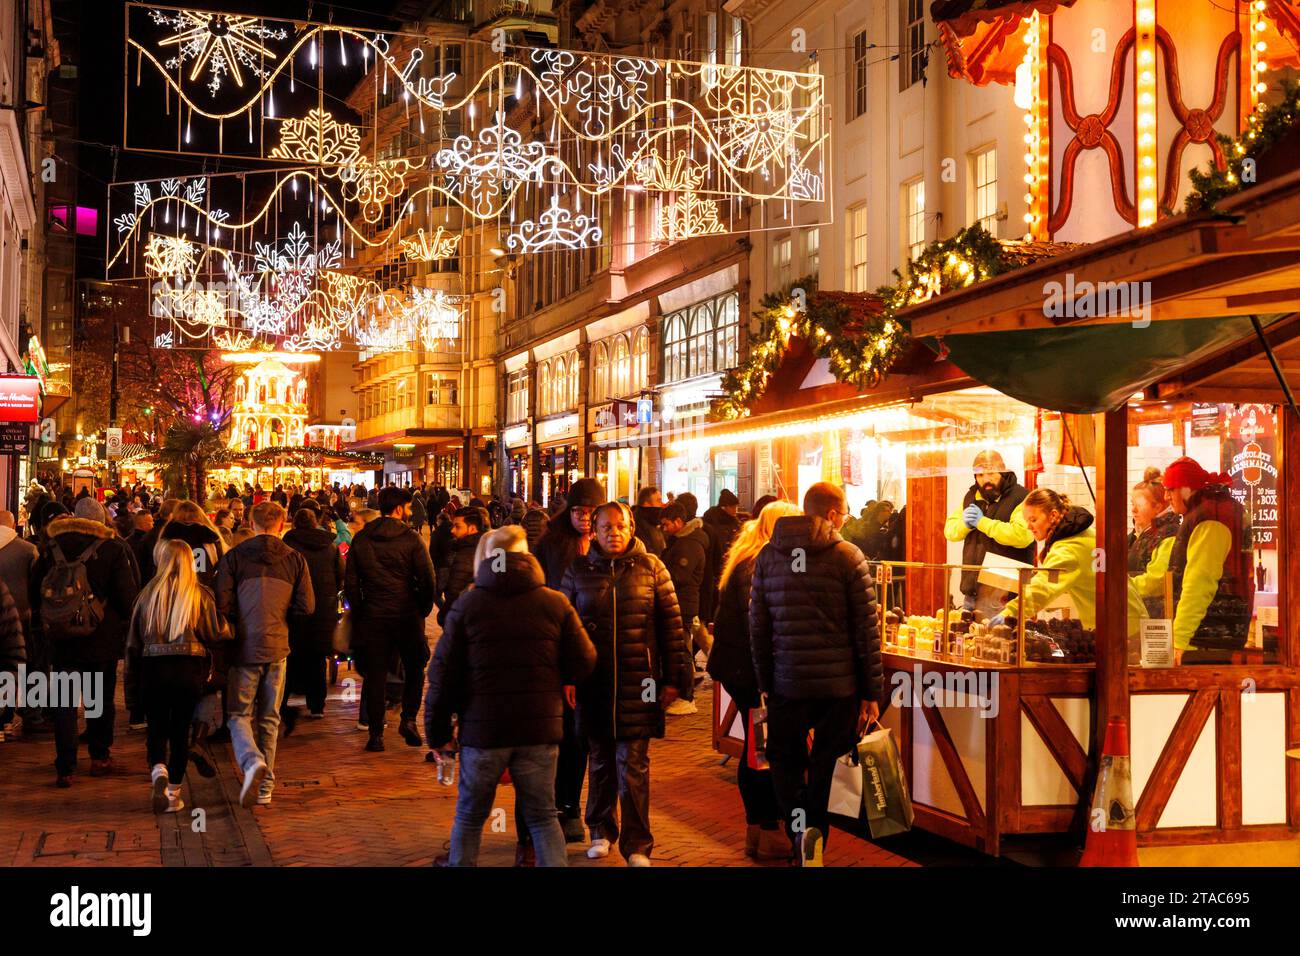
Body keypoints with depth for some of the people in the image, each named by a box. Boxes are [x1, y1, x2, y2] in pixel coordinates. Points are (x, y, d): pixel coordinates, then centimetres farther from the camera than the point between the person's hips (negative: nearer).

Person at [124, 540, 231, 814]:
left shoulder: (148, 594, 3)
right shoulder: (200, 594, -3)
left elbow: (134, 642, 5)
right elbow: (217, 634, -8)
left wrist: (132, 686, 11)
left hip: (153, 670, 1)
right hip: (189, 670, -1)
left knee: (156, 729, 11)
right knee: (180, 731, 9)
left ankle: (158, 771, -17)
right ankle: (173, 794, 11)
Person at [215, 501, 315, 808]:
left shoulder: (233, 557, -3)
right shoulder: (294, 559, 2)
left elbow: (222, 604, -8)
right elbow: (306, 606, 0)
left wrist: (238, 622, 12)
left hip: (244, 648, -2)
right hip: (277, 648, 2)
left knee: (239, 714, 6)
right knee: (269, 719, 12)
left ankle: (252, 762, -22)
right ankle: (265, 786, 15)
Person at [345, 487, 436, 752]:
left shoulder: (360, 539, 3)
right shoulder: (410, 538, -8)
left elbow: (350, 581, 4)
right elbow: (427, 578, -10)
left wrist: (358, 614, 11)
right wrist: (424, 609, 4)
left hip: (372, 615, 3)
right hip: (407, 614, -3)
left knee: (375, 674, 7)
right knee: (414, 669, 14)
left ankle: (376, 733, 7)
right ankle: (408, 718, 2)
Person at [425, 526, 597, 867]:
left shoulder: (467, 605, -3)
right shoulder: (556, 603, -1)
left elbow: (443, 675, -4)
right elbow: (584, 662, 0)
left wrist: (437, 730, 5)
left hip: (483, 729, -1)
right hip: (540, 729, 1)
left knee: (470, 816, 15)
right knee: (543, 816, 10)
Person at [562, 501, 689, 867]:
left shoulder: (650, 567, 1)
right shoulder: (579, 570, 5)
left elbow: (672, 624, 2)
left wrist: (673, 678, -2)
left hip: (638, 682, -2)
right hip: (594, 681, 2)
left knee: (633, 762, -3)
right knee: (600, 758, 13)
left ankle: (637, 845, 5)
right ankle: (601, 831, 30)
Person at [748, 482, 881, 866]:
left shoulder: (767, 557, 6)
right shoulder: (849, 557, -4)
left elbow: (758, 627, 8)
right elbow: (867, 631, -4)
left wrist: (765, 684, 14)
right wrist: (871, 692, 2)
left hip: (787, 683, 2)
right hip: (839, 686, -2)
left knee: (785, 761, 15)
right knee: (826, 766, 8)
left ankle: (800, 830, -5)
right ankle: (814, 836, -5)